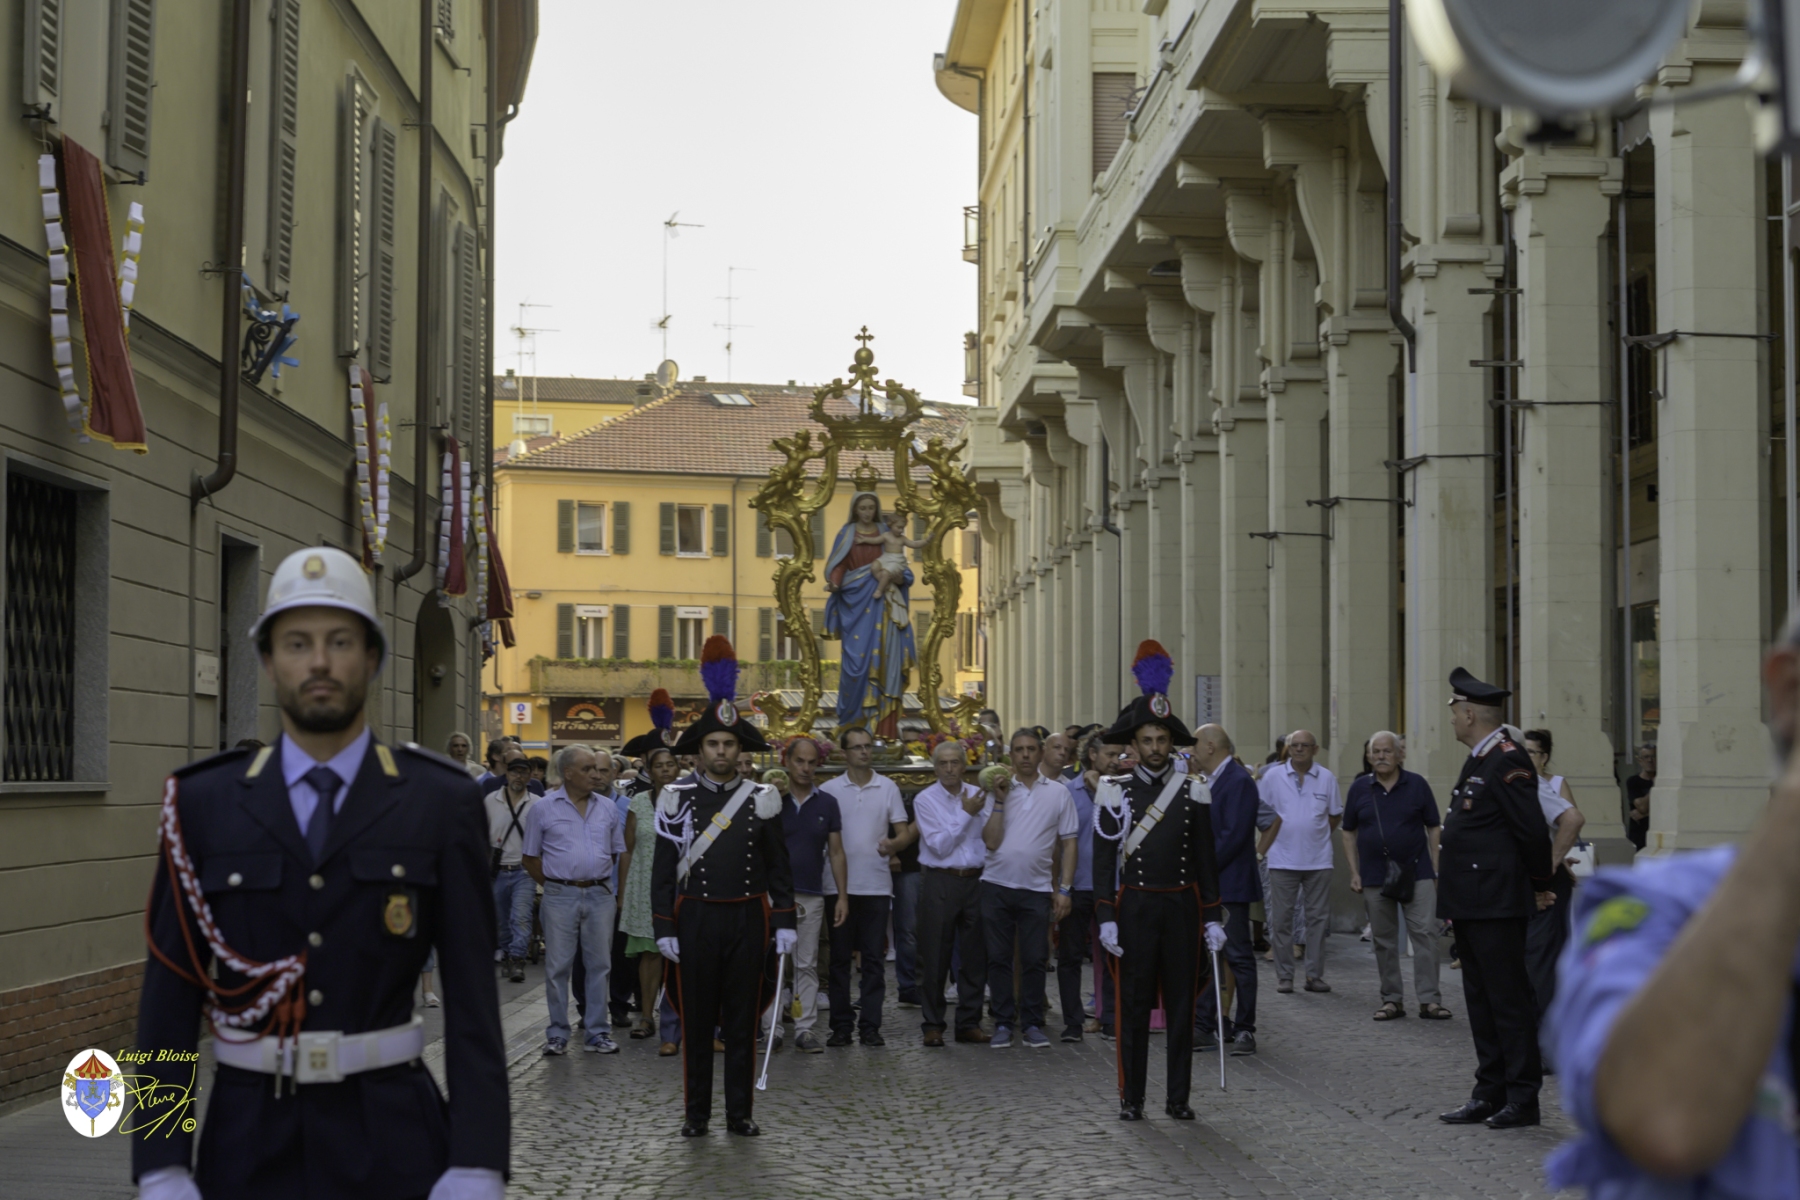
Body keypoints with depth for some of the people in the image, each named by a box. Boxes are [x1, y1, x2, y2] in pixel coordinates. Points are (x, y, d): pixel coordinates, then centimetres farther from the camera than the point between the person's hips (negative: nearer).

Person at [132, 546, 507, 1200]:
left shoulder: (442, 803, -1)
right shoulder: (203, 803, 2)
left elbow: (472, 993, -4)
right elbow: (170, 990, 1)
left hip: (391, 1140, -1)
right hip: (248, 1141, 1)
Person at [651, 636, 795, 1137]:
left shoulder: (761, 800, 4)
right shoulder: (677, 799, 1)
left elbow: (778, 866, 6)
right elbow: (663, 869, 2)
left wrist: (785, 922, -1)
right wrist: (664, 928, -4)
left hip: (747, 919, 1)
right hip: (695, 920, -1)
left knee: (742, 1019, 5)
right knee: (696, 1019, 4)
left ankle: (740, 1114, 12)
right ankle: (697, 1113, 12)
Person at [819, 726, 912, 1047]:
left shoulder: (888, 788, 6)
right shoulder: (829, 790, 5)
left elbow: (905, 833, 5)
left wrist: (892, 844, -18)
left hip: (876, 885, 0)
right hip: (839, 885, 0)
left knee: (874, 958, 2)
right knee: (840, 957, 3)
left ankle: (870, 1025, 6)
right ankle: (841, 1026, 9)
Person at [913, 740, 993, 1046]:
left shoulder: (978, 795, 6)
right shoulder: (925, 800, -2)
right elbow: (940, 846, -9)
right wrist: (966, 813, -11)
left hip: (975, 880, 3)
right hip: (939, 881, -3)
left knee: (974, 955, 6)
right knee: (935, 957, 0)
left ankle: (969, 1023, 15)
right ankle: (932, 1024, 8)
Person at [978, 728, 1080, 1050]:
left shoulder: (1058, 792, 4)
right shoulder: (998, 790, 3)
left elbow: (1068, 843, 6)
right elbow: (991, 841, -5)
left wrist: (1064, 889, -1)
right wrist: (1000, 801, -12)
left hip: (1037, 888, 0)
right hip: (996, 885, 0)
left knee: (1035, 960, 2)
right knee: (998, 958, 4)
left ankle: (1032, 1024, 11)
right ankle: (1003, 1023, 13)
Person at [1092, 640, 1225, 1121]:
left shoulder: (1195, 792, 5)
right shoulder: (1115, 792, 0)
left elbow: (1206, 859, 7)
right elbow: (1104, 859, -1)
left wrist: (1212, 919, 2)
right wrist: (1107, 918, -8)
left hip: (1182, 906, 2)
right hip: (1134, 906, -1)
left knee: (1181, 1003, 4)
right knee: (1134, 1004, 2)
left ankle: (1179, 1098, 11)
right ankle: (1132, 1098, 8)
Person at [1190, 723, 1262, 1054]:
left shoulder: (1238, 781, -14)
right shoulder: (1206, 781, 14)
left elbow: (1233, 836, -20)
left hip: (1229, 885, -9)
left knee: (1238, 957, -1)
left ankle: (1244, 1029, 6)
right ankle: (1204, 1027, 15)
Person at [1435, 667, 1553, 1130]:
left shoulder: (1508, 762, -16)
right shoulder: (1477, 762, 16)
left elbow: (1533, 830, -18)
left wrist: (1539, 886, -6)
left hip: (1497, 905, -10)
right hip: (1471, 905, 10)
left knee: (1509, 1000, -4)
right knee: (1481, 1002, 13)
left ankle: (1522, 1098, 2)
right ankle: (1490, 1094, 20)